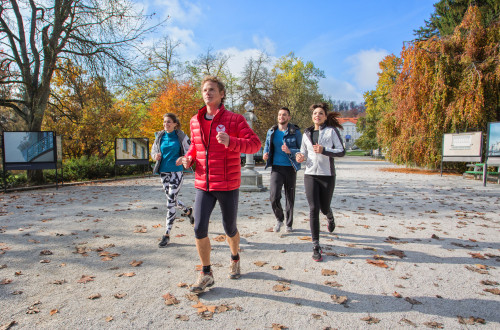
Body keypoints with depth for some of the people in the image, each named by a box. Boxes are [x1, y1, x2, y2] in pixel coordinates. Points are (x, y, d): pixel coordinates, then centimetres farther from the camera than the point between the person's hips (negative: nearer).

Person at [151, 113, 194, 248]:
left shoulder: (181, 136, -4)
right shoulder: (159, 136, 6)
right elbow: (153, 150, 15)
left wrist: (183, 158, -23)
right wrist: (155, 155, -9)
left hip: (176, 172, -5)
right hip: (163, 172, 5)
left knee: (171, 202, -8)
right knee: (172, 200, 15)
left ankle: (167, 234, 0)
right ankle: (188, 211, 46)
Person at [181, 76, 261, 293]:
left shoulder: (234, 119, -7)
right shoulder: (195, 121, 8)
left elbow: (255, 143, -13)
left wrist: (230, 142, -29)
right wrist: (189, 157, 3)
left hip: (228, 186, -3)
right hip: (203, 186, 4)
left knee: (229, 228, 11)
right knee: (199, 228, -6)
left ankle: (235, 259, 42)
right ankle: (206, 274, 13)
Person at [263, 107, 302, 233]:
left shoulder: (295, 132, -2)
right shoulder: (271, 131, 8)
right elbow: (267, 146, 21)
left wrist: (290, 151, -21)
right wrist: (265, 154, -1)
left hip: (290, 168, -1)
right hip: (276, 168, 1)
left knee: (290, 198, 8)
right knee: (274, 197, -11)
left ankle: (289, 224, 28)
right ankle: (279, 219, 18)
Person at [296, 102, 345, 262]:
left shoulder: (331, 131, -1)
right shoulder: (307, 133, 10)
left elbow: (342, 151, -5)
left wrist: (324, 151, -20)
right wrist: (300, 157, -5)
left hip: (327, 175, -2)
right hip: (310, 175, 2)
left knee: (324, 208, 11)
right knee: (313, 209, -8)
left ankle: (330, 218, 51)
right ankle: (316, 246, -1)